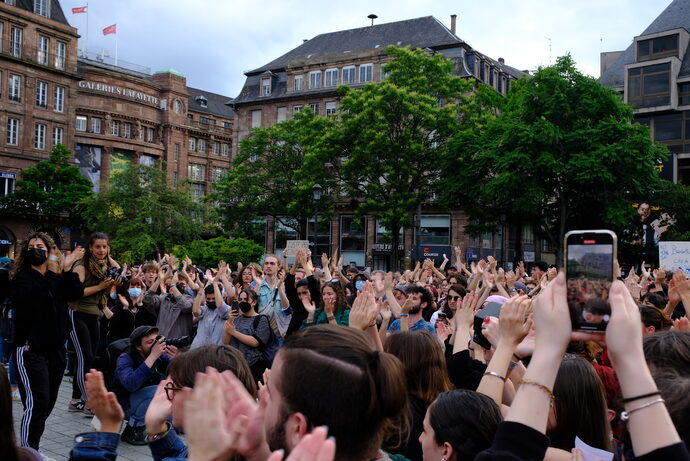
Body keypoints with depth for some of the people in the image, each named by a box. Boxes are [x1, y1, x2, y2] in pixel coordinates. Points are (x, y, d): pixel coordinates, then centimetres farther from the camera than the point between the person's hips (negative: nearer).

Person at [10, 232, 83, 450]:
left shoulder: (58, 278, 12)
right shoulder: (21, 278, -2)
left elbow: (76, 293, -7)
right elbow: (34, 297, -24)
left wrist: (66, 268, -12)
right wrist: (51, 273, -19)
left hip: (56, 348, 6)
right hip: (30, 348, -6)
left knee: (49, 401, 12)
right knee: (36, 402, -13)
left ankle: (31, 446, 28)